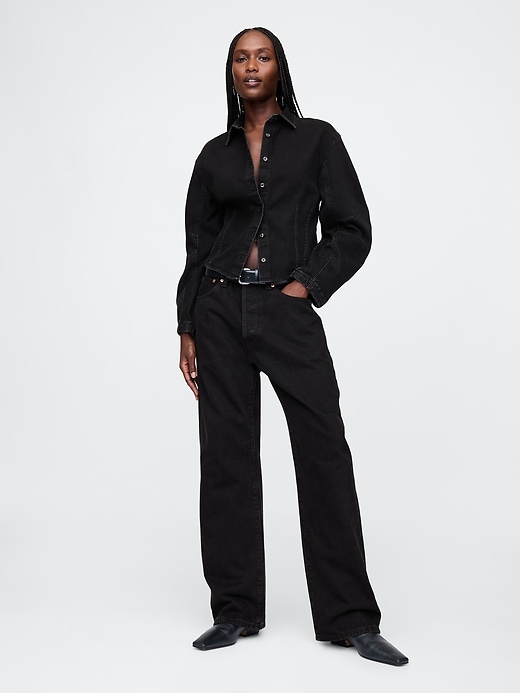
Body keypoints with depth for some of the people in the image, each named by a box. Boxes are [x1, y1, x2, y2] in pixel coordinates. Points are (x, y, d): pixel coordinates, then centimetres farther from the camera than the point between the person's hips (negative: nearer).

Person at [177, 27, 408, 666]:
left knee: (324, 452, -6)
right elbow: (198, 249, 13)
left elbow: (353, 230, 3)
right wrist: (187, 330, 7)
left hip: (288, 313, -2)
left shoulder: (316, 140, 7)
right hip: (219, 312, 3)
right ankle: (236, 610, 14)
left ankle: (349, 617, 4)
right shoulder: (215, 155, 14)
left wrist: (307, 283, -9)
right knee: (226, 456, 3)